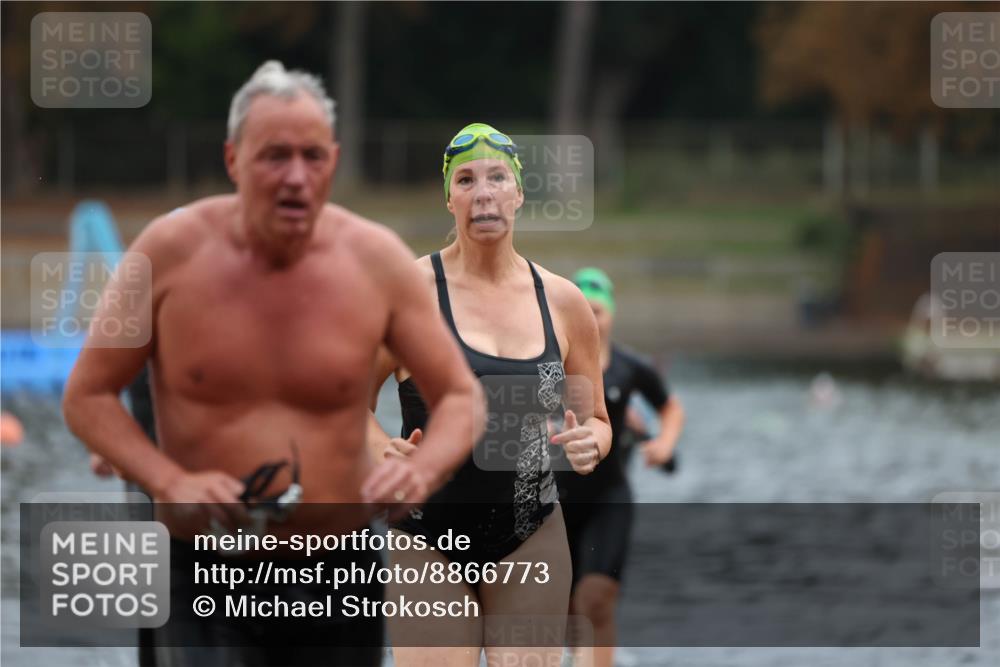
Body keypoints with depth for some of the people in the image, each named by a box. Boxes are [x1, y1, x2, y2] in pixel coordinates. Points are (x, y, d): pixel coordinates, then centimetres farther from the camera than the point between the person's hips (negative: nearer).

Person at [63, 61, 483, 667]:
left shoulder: (376, 259, -4)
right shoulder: (172, 251, -7)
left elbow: (461, 397, 3)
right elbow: (88, 395, -1)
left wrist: (422, 470, -20)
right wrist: (170, 481, -18)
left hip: (340, 573, 3)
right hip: (207, 579, -2)